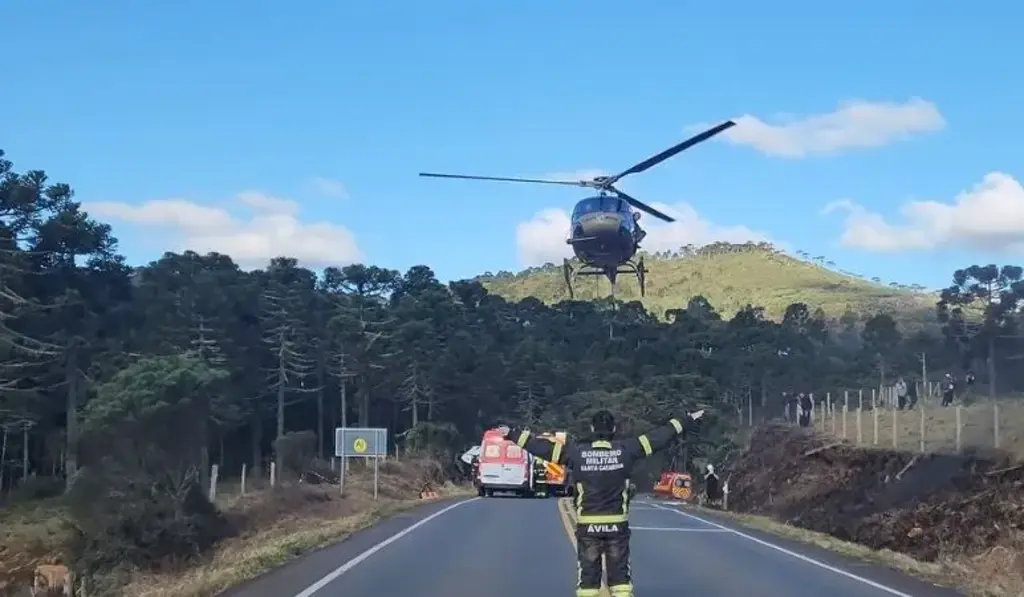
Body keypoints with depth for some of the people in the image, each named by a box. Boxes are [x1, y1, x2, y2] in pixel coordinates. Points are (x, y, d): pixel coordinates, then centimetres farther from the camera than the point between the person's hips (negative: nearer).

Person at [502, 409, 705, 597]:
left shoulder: (576, 452, -5)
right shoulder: (625, 450, -4)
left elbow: (543, 446, -1)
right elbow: (659, 437, 2)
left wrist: (512, 434, 7)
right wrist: (687, 421, 11)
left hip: (587, 525, 0)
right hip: (617, 524, 0)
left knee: (587, 574, 6)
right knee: (620, 573, 8)